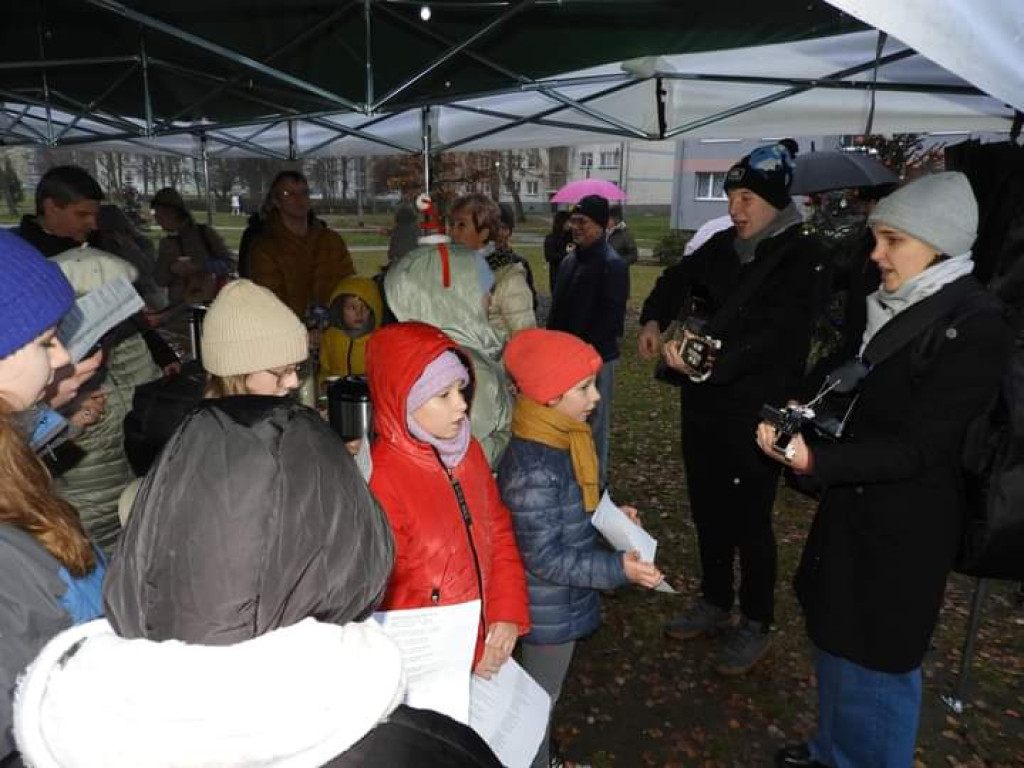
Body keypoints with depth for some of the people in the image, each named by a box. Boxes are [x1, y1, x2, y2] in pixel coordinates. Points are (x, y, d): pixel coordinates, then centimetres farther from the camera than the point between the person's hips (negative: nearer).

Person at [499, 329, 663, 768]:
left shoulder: (558, 439, -4)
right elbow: (545, 558, -28)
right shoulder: (533, 467, -33)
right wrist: (619, 568, -27)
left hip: (560, 600, 9)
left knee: (545, 690, 28)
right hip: (551, 607, -9)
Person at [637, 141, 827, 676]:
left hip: (755, 411, -6)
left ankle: (756, 624, 25)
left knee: (750, 519, 4)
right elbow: (677, 279, 22)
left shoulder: (802, 256, -11)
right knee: (707, 509, 17)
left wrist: (711, 365, -37)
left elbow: (773, 334, -23)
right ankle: (715, 602, 37)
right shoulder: (722, 245, 7)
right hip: (703, 404, 7)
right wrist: (654, 319, 3)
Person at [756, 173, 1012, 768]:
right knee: (834, 634, 22)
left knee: (876, 661, 9)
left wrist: (815, 460, -33)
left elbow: (918, 449, -23)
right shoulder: (892, 304, 3)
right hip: (854, 507, 8)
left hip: (906, 526, -8)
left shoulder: (975, 326, -19)